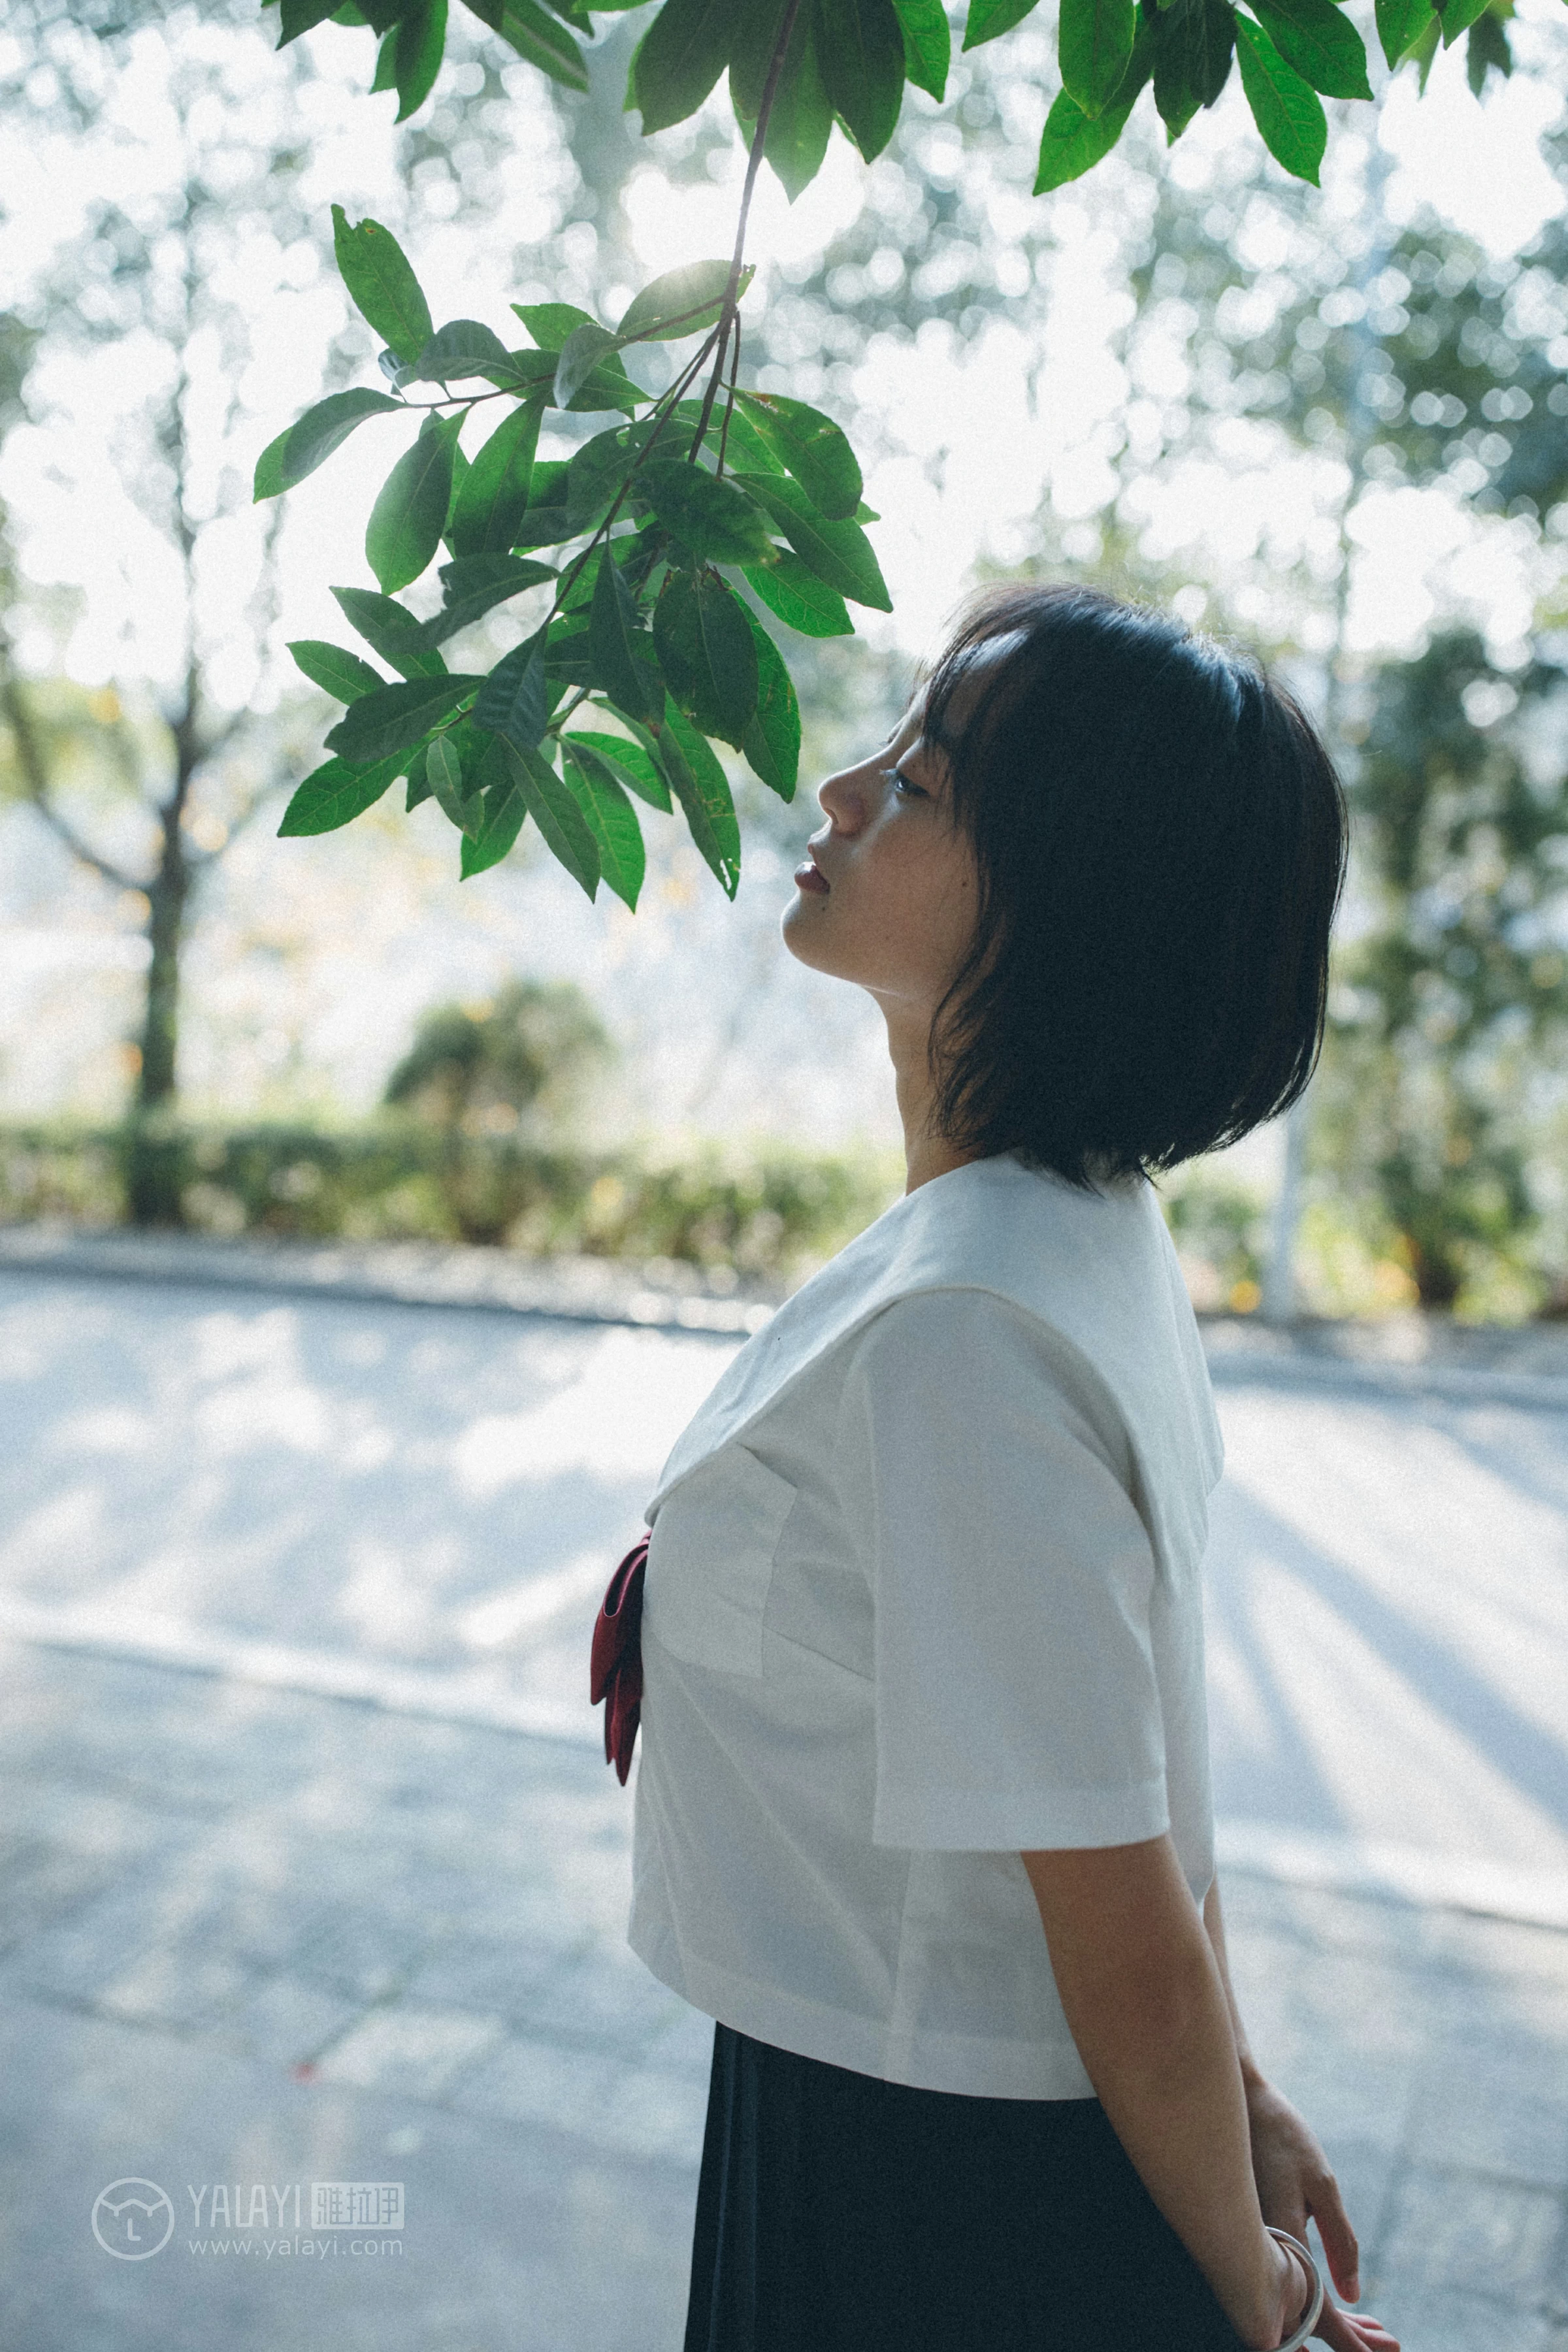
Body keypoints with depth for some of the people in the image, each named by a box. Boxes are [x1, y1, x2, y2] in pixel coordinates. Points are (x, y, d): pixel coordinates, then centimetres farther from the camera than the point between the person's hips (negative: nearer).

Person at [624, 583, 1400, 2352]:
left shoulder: (955, 1337, -33)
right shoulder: (1090, 1231, -4)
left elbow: (1138, 1960, -24)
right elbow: (1142, 1716, 3)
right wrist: (1237, 2092, 13)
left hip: (936, 2206, -7)